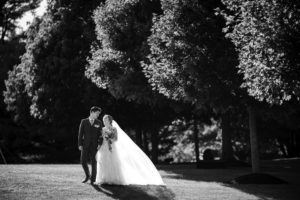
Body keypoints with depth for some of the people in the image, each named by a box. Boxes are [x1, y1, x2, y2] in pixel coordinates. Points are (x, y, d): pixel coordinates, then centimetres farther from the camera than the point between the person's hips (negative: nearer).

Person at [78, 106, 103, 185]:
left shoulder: (99, 123, 7)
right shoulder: (84, 121, 4)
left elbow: (100, 134, 4)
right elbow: (80, 133, 2)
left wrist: (99, 144, -10)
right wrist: (80, 144, -5)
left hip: (94, 146, 0)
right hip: (85, 145, 0)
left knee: (93, 163, -3)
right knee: (83, 161, -3)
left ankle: (92, 179, 4)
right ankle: (87, 176, 19)